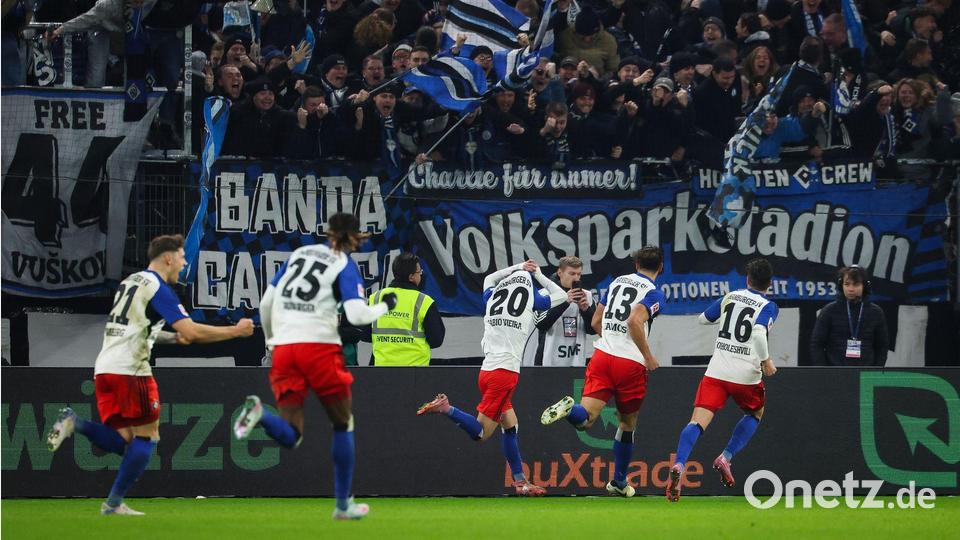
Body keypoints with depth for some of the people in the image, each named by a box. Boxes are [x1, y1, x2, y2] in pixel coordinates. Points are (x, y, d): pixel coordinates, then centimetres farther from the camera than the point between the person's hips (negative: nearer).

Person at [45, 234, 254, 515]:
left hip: (104, 369, 8)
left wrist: (173, 337, 23)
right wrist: (236, 331, -5)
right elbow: (192, 331, -15)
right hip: (130, 370, -8)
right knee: (147, 437, 3)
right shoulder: (158, 289, -7)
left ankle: (74, 423, -12)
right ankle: (114, 503, -1)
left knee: (122, 441, 10)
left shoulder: (130, 282, 21)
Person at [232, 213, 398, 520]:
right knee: (343, 424, 17)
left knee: (290, 437, 1)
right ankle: (343, 504, 18)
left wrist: (270, 340, 29)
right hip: (319, 346, -4)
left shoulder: (299, 254, 15)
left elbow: (266, 303, 16)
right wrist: (385, 306, 9)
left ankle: (258, 413, -32)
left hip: (283, 348, 4)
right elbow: (357, 315, -10)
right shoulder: (345, 266, 1)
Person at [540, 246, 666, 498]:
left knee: (585, 418, -9)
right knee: (628, 424, 17)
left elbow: (596, 321, 20)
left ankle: (570, 408, -43)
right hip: (631, 364, -4)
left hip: (602, 355, 4)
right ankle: (619, 481, 25)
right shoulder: (653, 293, -3)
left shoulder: (617, 281, 17)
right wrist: (648, 357, -10)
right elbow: (635, 320, -20)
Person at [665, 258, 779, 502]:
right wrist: (766, 361, -9)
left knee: (698, 422, -9)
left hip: (716, 372, 2)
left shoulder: (730, 297, 12)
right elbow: (759, 333, -19)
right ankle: (726, 457, 10)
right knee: (756, 413, 27)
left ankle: (679, 465, -33)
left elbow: (704, 319, 24)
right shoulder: (768, 306, -1)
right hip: (746, 375, -2)